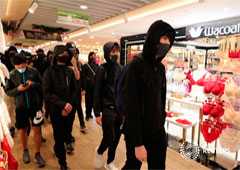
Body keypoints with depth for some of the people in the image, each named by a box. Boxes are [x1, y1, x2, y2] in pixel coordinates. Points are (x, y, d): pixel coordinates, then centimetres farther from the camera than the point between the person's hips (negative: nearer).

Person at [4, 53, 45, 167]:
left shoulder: (33, 72, -6)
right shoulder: (11, 75, -2)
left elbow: (42, 85, 0)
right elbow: (7, 91, 2)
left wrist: (33, 84, -19)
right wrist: (18, 89, -17)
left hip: (34, 104, -1)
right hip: (21, 106, 1)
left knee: (37, 130, 2)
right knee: (23, 129, 16)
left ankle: (37, 155, 18)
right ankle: (25, 151, 39)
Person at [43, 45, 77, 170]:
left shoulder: (70, 71, 4)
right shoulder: (49, 72, -6)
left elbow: (74, 90, 5)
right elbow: (47, 93, -11)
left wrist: (69, 104, -9)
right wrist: (63, 104, -18)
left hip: (69, 109, 4)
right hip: (55, 110, -3)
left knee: (67, 133, 12)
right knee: (59, 136, 4)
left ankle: (56, 148, 46)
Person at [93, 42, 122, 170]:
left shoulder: (120, 69, 8)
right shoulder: (102, 69, -7)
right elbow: (97, 93, -8)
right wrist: (97, 114, -10)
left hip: (119, 109, 5)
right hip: (107, 109, -5)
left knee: (116, 137, 11)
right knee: (109, 137, -2)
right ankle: (99, 151, 32)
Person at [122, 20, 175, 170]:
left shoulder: (161, 67, 5)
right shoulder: (137, 65, -17)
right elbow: (131, 106, -20)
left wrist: (162, 122, 12)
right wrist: (137, 143, -19)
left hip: (158, 131, 6)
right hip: (139, 132, -6)